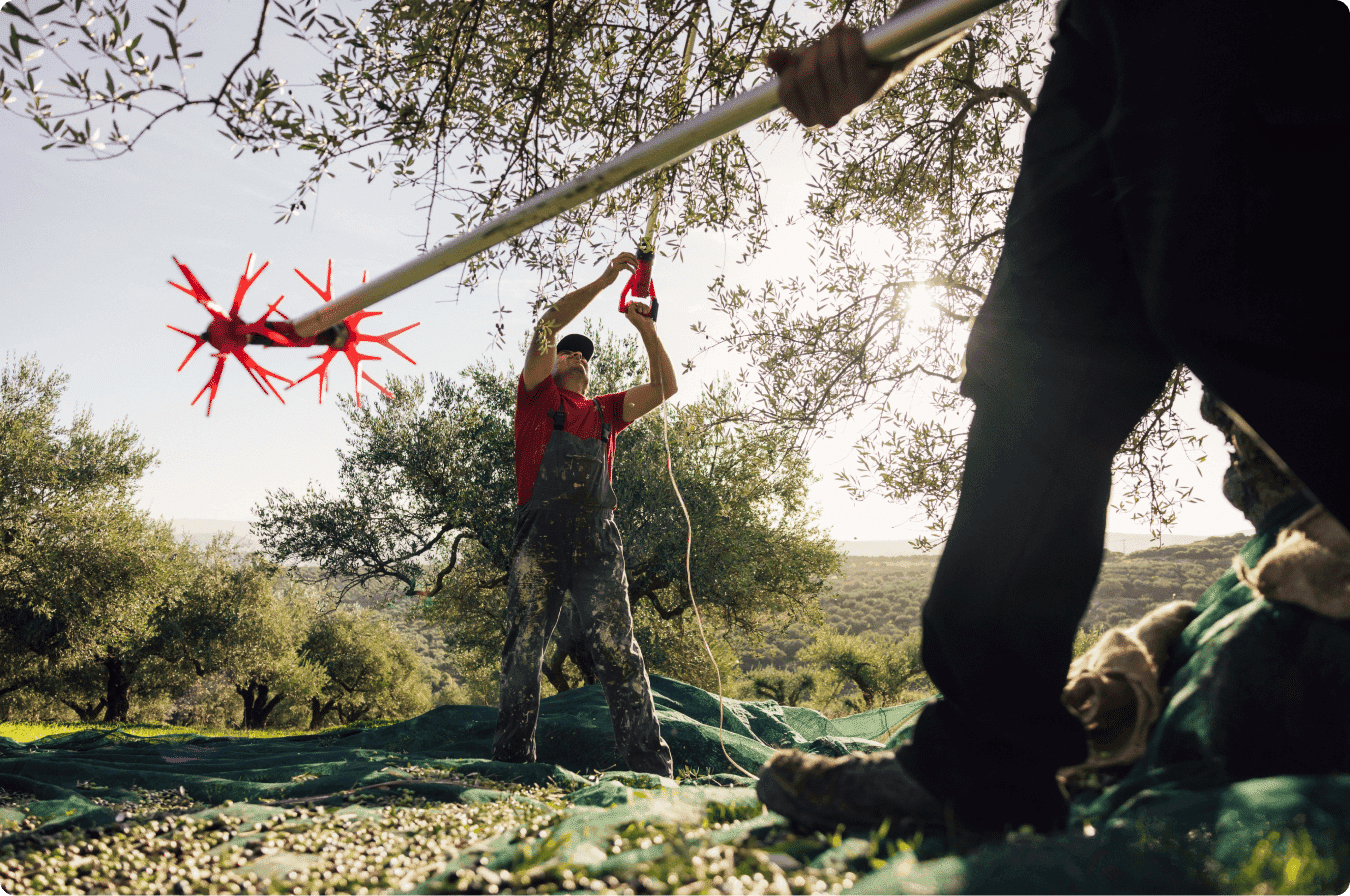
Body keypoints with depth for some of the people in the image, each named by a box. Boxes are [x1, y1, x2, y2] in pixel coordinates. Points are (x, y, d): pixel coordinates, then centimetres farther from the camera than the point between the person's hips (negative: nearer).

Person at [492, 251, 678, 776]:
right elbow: (548, 325, 7)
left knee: (618, 650, -7)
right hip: (540, 540, -2)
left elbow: (664, 387, 25)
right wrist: (603, 280, 10)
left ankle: (651, 766, -9)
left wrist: (646, 329, 20)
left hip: (597, 543, 2)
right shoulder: (538, 395, 17)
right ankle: (511, 762, 7)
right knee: (523, 652, -1)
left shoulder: (605, 412, 26)